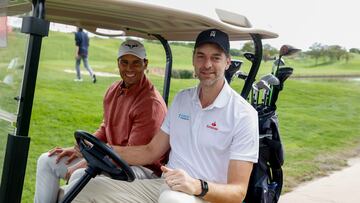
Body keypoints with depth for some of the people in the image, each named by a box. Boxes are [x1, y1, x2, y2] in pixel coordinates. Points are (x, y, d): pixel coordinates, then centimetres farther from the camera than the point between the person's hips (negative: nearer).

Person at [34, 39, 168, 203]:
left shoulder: (151, 103, -21)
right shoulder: (113, 90, 6)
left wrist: (87, 163, -19)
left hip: (142, 168, -9)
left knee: (80, 176, -32)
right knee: (47, 160, 7)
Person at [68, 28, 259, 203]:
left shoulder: (243, 114, -10)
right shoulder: (181, 99, 11)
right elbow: (151, 152, 15)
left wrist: (197, 186, -33)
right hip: (166, 185, 6)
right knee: (88, 187, -10)